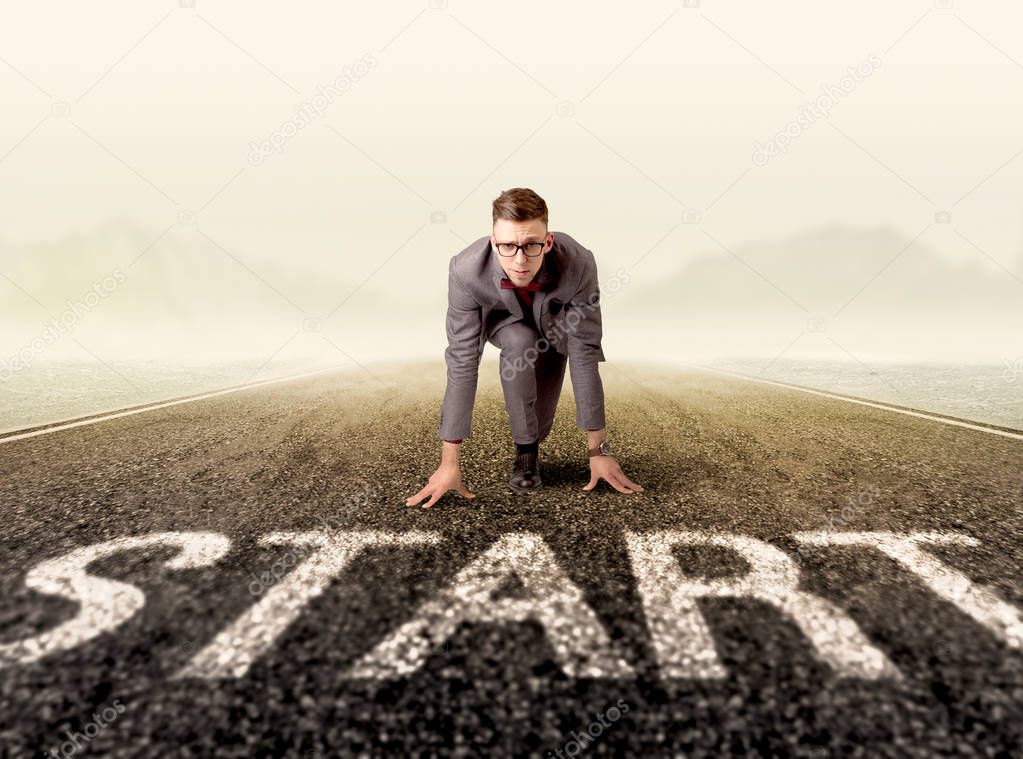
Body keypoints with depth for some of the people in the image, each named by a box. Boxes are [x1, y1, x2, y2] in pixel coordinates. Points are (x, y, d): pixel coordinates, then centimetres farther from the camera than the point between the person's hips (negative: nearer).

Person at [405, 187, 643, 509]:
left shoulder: (578, 264, -40)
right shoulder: (466, 271, -39)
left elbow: (584, 356, -33)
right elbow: (462, 363, -35)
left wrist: (598, 449, -28)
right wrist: (449, 462, -33)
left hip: (555, 321, 2)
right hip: (503, 318, -1)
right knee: (519, 343, -34)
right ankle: (524, 448, -13)